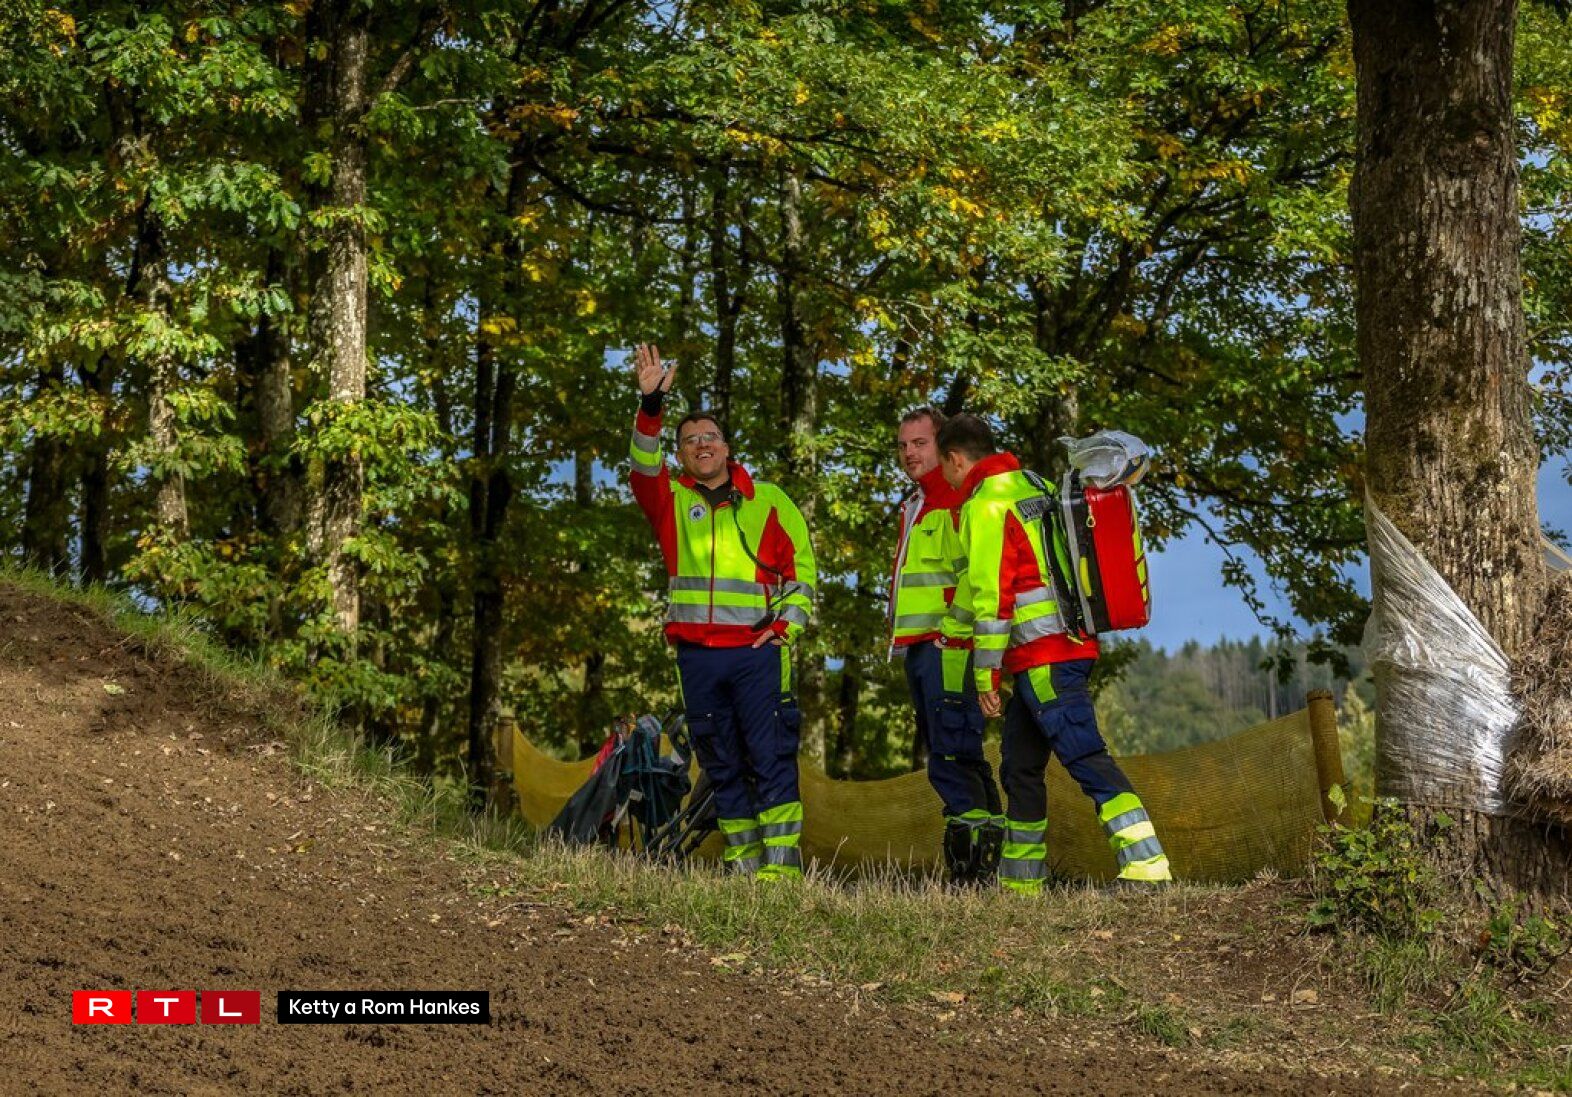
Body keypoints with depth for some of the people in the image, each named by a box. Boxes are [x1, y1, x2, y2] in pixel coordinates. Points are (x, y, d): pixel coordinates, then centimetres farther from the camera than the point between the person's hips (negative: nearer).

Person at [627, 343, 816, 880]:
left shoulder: (768, 500, 11)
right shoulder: (671, 501, 13)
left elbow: (802, 565, 10)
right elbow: (644, 467, -8)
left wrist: (786, 625, -3)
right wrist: (651, 403, -22)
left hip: (758, 650, -2)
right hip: (696, 654, 3)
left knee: (772, 759, -9)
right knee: (722, 767, 7)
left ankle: (781, 865, -10)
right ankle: (743, 865, 13)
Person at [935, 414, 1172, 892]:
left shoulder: (986, 503, -10)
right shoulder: (1031, 486, 20)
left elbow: (994, 591, -16)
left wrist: (985, 673, -13)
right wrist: (950, 631, 41)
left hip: (1041, 657, -10)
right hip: (1070, 646, 10)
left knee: (1085, 756, -15)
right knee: (1020, 766, 15)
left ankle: (1146, 863, -23)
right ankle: (1020, 880, 22)